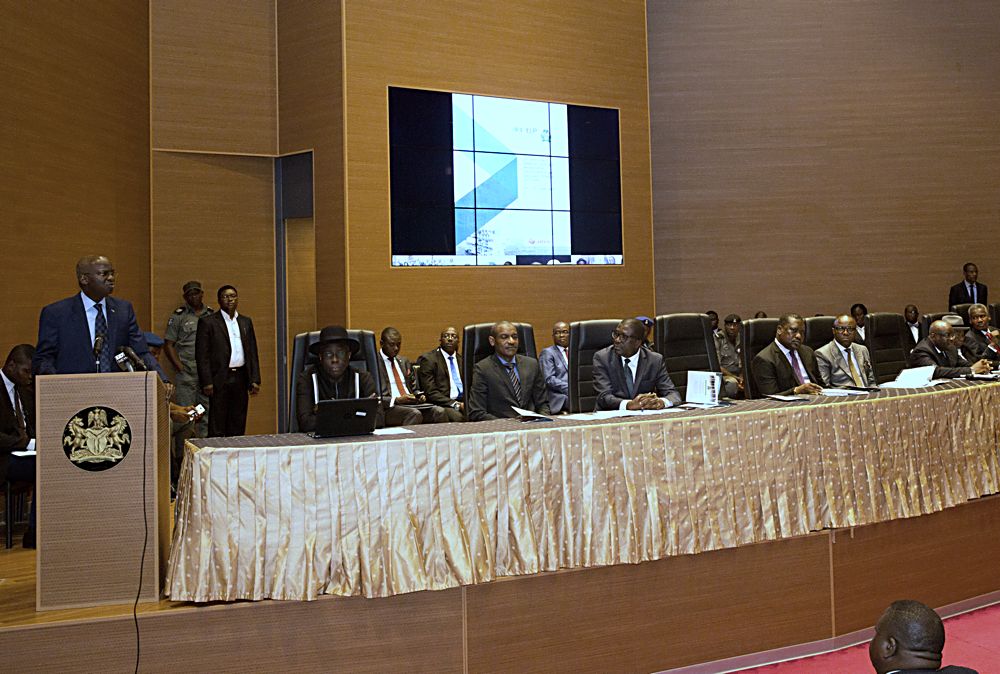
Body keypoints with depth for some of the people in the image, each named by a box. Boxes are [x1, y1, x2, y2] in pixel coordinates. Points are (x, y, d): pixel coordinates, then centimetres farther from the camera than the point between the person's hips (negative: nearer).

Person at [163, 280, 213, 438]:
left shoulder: (212, 315, 11)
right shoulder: (178, 316, 3)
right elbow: (168, 345, 2)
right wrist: (180, 367, -7)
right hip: (186, 375, -3)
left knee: (208, 414, 4)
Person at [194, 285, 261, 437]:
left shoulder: (246, 322, 14)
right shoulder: (207, 322, -1)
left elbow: (252, 352, 13)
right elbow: (202, 354, -5)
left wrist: (255, 379, 5)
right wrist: (207, 382, -12)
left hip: (241, 378, 5)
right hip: (220, 379, -4)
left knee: (238, 427, 8)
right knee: (217, 429, -3)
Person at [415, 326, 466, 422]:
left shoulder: (462, 359, 19)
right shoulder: (428, 359, 0)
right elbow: (430, 392, -8)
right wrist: (456, 404, -18)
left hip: (463, 402, 6)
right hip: (442, 404, -6)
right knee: (457, 417, -37)